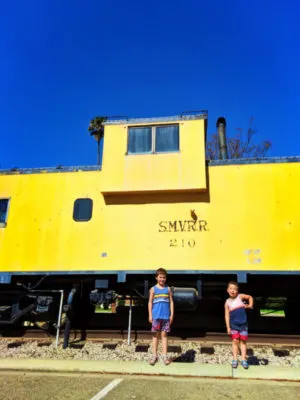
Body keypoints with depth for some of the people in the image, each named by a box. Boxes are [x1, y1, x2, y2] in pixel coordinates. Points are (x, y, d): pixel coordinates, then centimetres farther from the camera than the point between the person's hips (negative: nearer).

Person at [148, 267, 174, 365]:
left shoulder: (168, 289, 8)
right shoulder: (153, 289, 4)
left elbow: (171, 302, 8)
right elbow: (150, 302, 4)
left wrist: (172, 314, 2)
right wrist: (150, 315, -2)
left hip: (166, 316, 1)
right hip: (156, 316, -1)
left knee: (164, 335, 4)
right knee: (156, 335, 5)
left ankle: (165, 356, 9)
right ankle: (154, 355, 11)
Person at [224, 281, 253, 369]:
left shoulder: (240, 296, -5)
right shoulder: (227, 302, -3)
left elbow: (250, 297, 14)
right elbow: (227, 315, -2)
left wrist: (250, 305, 0)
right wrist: (228, 327, -6)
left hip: (243, 324, 0)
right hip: (234, 324, 0)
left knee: (243, 341, 6)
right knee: (235, 341, 3)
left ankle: (244, 360, 13)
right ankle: (235, 360, 12)